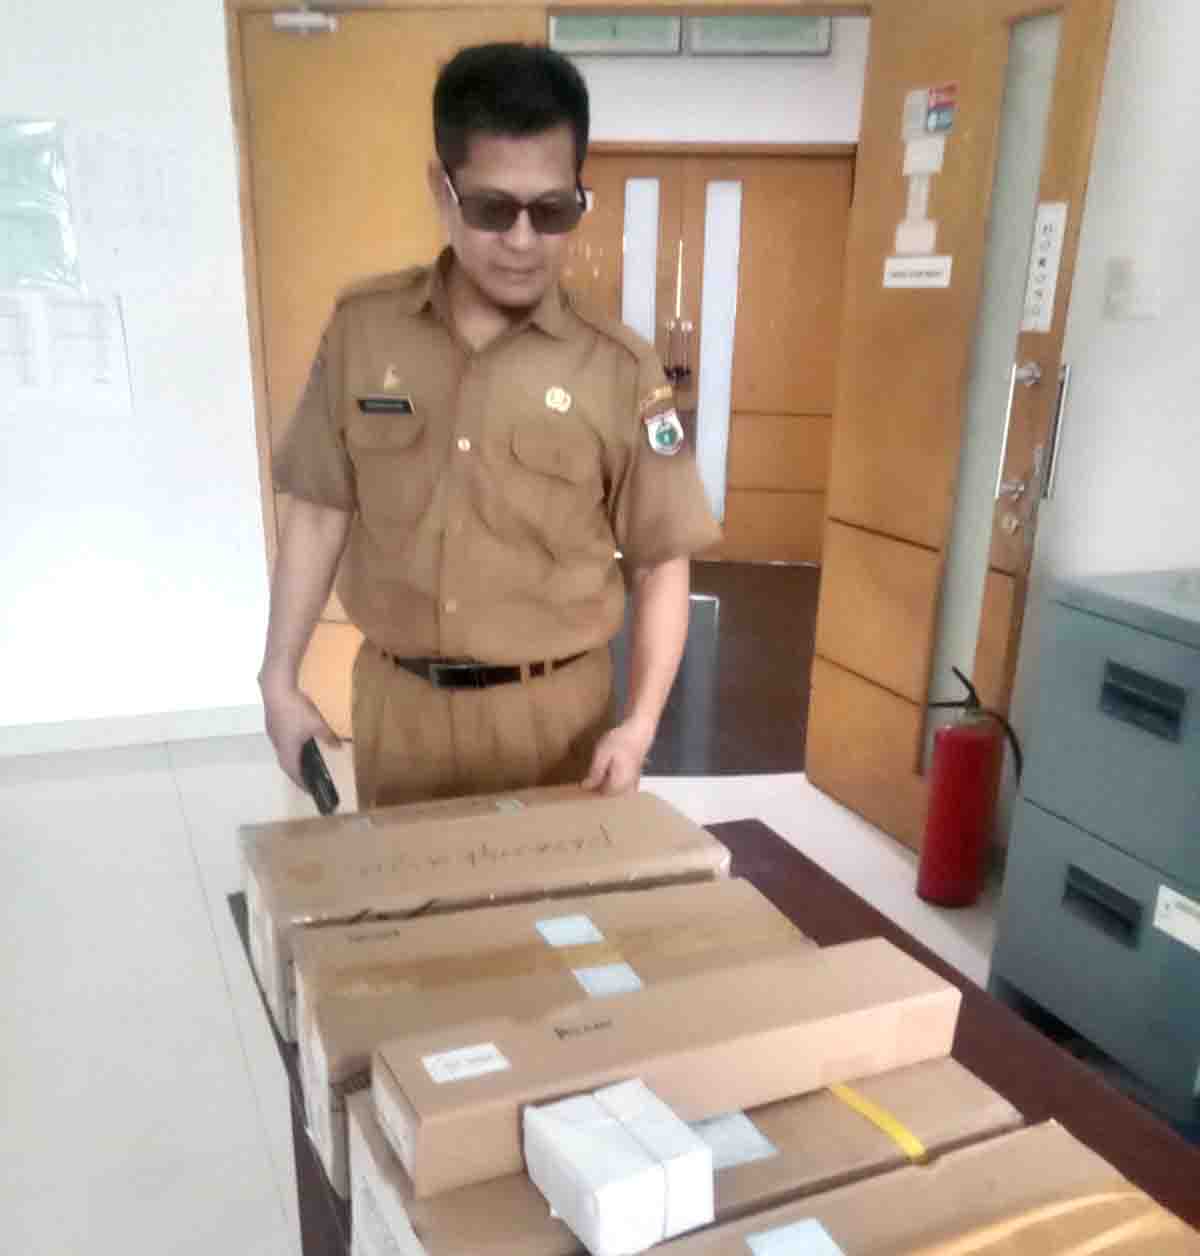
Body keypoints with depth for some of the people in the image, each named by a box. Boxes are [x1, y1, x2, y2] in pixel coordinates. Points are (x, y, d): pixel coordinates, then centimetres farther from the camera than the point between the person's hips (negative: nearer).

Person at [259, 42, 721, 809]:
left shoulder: (620, 369, -10)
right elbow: (320, 511, 3)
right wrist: (280, 678, 3)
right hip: (399, 703, 2)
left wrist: (641, 722, -14)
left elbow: (662, 562, -4)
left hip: (552, 711, -1)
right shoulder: (363, 328, -4)